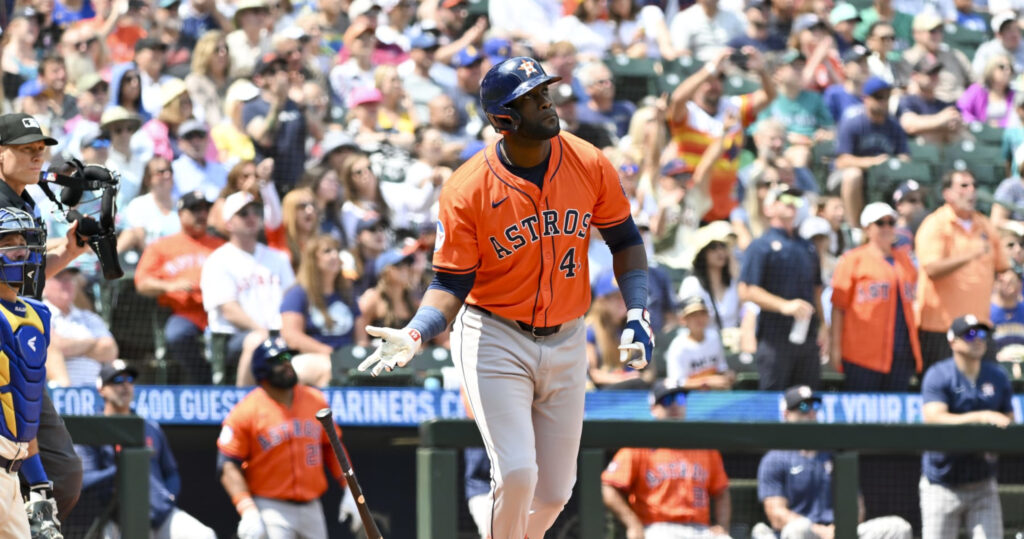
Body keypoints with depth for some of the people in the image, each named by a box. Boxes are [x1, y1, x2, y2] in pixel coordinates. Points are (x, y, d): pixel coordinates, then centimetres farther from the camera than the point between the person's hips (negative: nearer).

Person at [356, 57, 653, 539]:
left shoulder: (589, 164, -6)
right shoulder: (467, 190, -15)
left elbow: (624, 240, 9)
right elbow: (452, 282, -11)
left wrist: (636, 314, -2)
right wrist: (415, 334, -29)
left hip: (565, 342, 4)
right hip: (495, 340, -4)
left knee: (553, 493, 7)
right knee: (517, 475, -18)